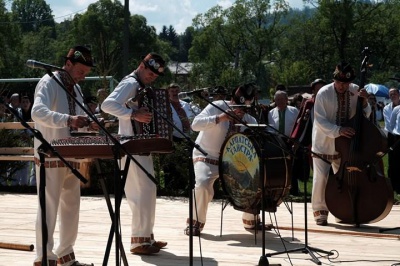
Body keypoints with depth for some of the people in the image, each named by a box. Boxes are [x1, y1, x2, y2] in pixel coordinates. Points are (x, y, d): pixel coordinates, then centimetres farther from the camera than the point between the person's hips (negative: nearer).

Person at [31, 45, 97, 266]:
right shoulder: (49, 83, -13)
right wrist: (68, 120, -44)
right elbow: (37, 112, -30)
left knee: (71, 206, 12)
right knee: (49, 207, -6)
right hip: (49, 156, -9)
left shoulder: (75, 89, 14)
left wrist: (89, 123, 1)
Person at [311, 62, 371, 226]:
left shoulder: (355, 91, -7)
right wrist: (338, 130, -33)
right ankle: (320, 211, 9)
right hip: (323, 144, -4)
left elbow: (364, 116, 1)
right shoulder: (324, 94, -18)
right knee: (321, 177, -8)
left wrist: (364, 101, -19)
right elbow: (320, 122, -20)